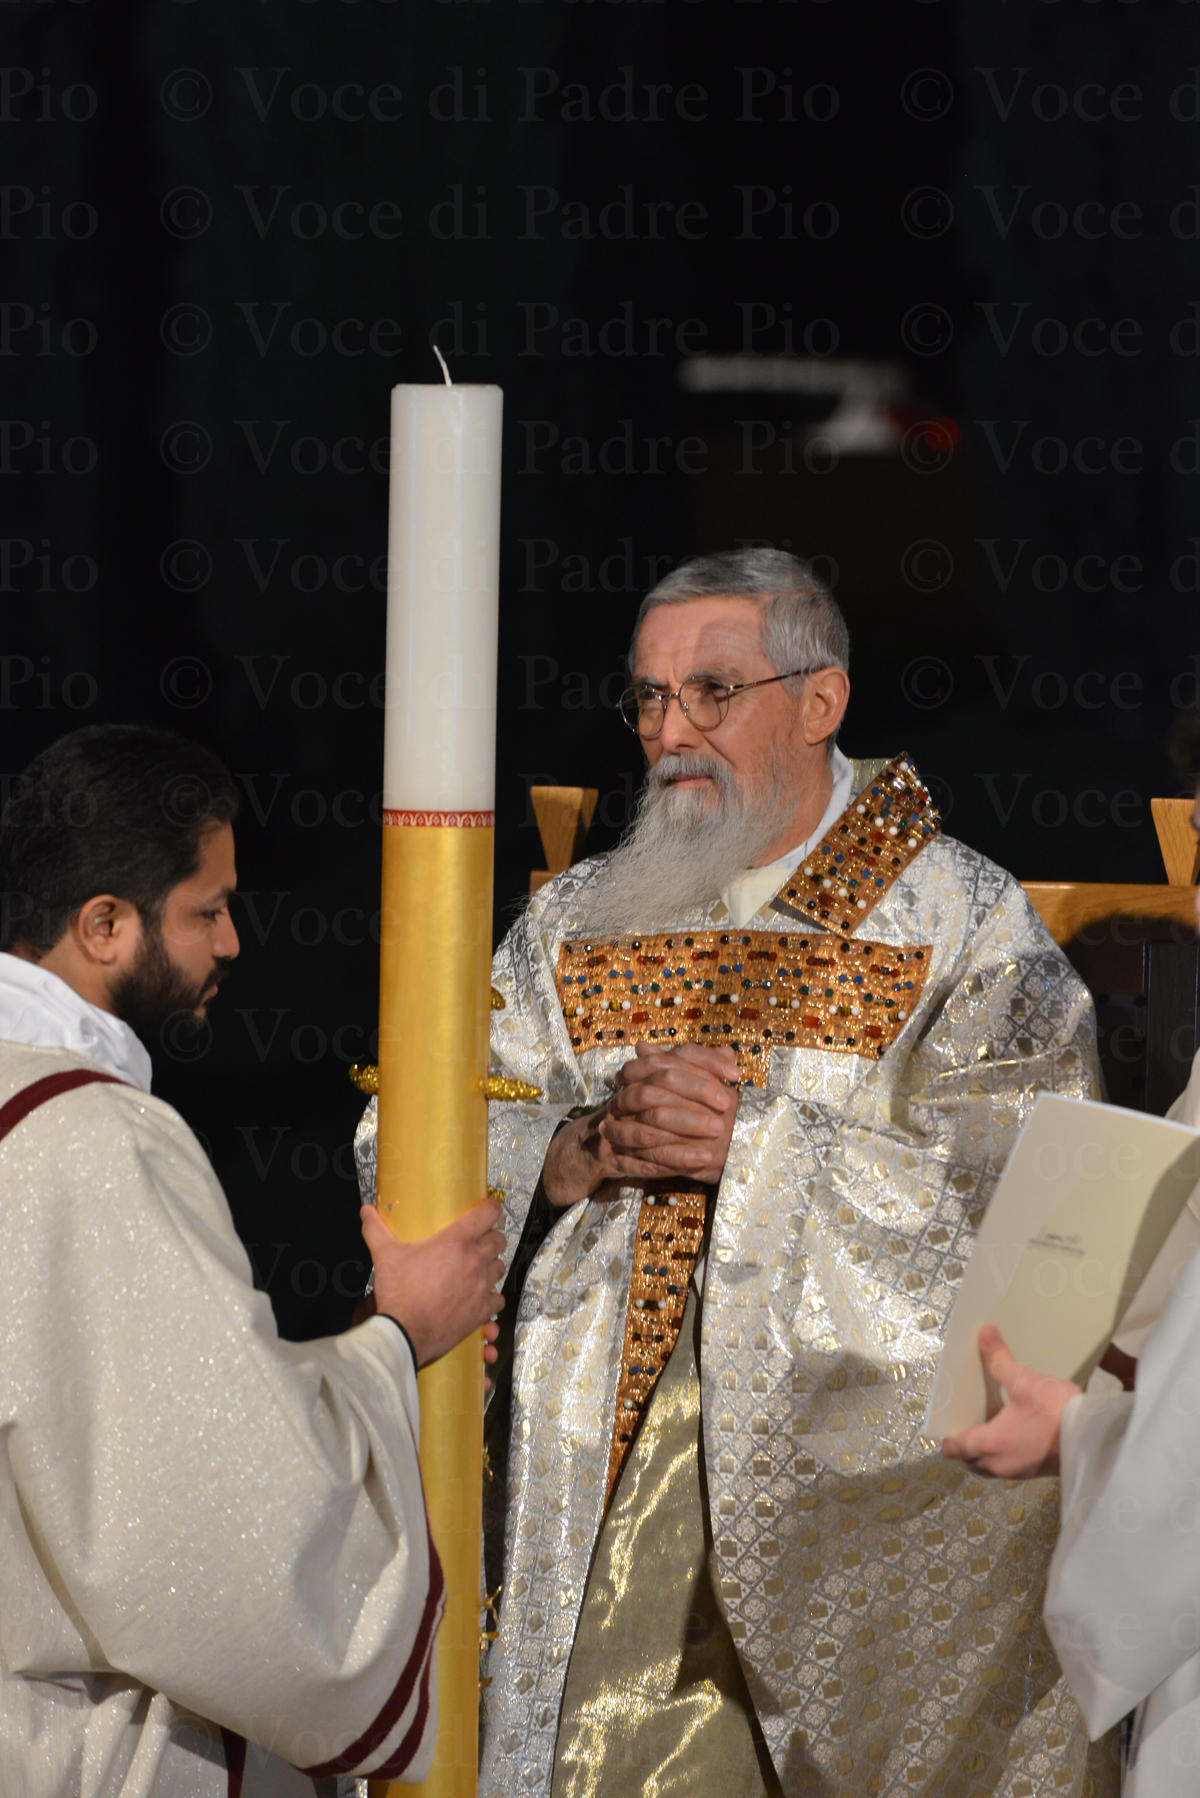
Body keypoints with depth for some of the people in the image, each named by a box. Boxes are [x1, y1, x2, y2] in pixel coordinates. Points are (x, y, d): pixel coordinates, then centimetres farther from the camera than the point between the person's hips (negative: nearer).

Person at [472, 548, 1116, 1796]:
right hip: (607, 1473, 3)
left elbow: (1020, 1197, -13)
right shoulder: (575, 925, 12)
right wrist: (579, 1152, -13)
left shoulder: (965, 925, -1)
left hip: (867, 1464, -3)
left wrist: (758, 1141, -18)